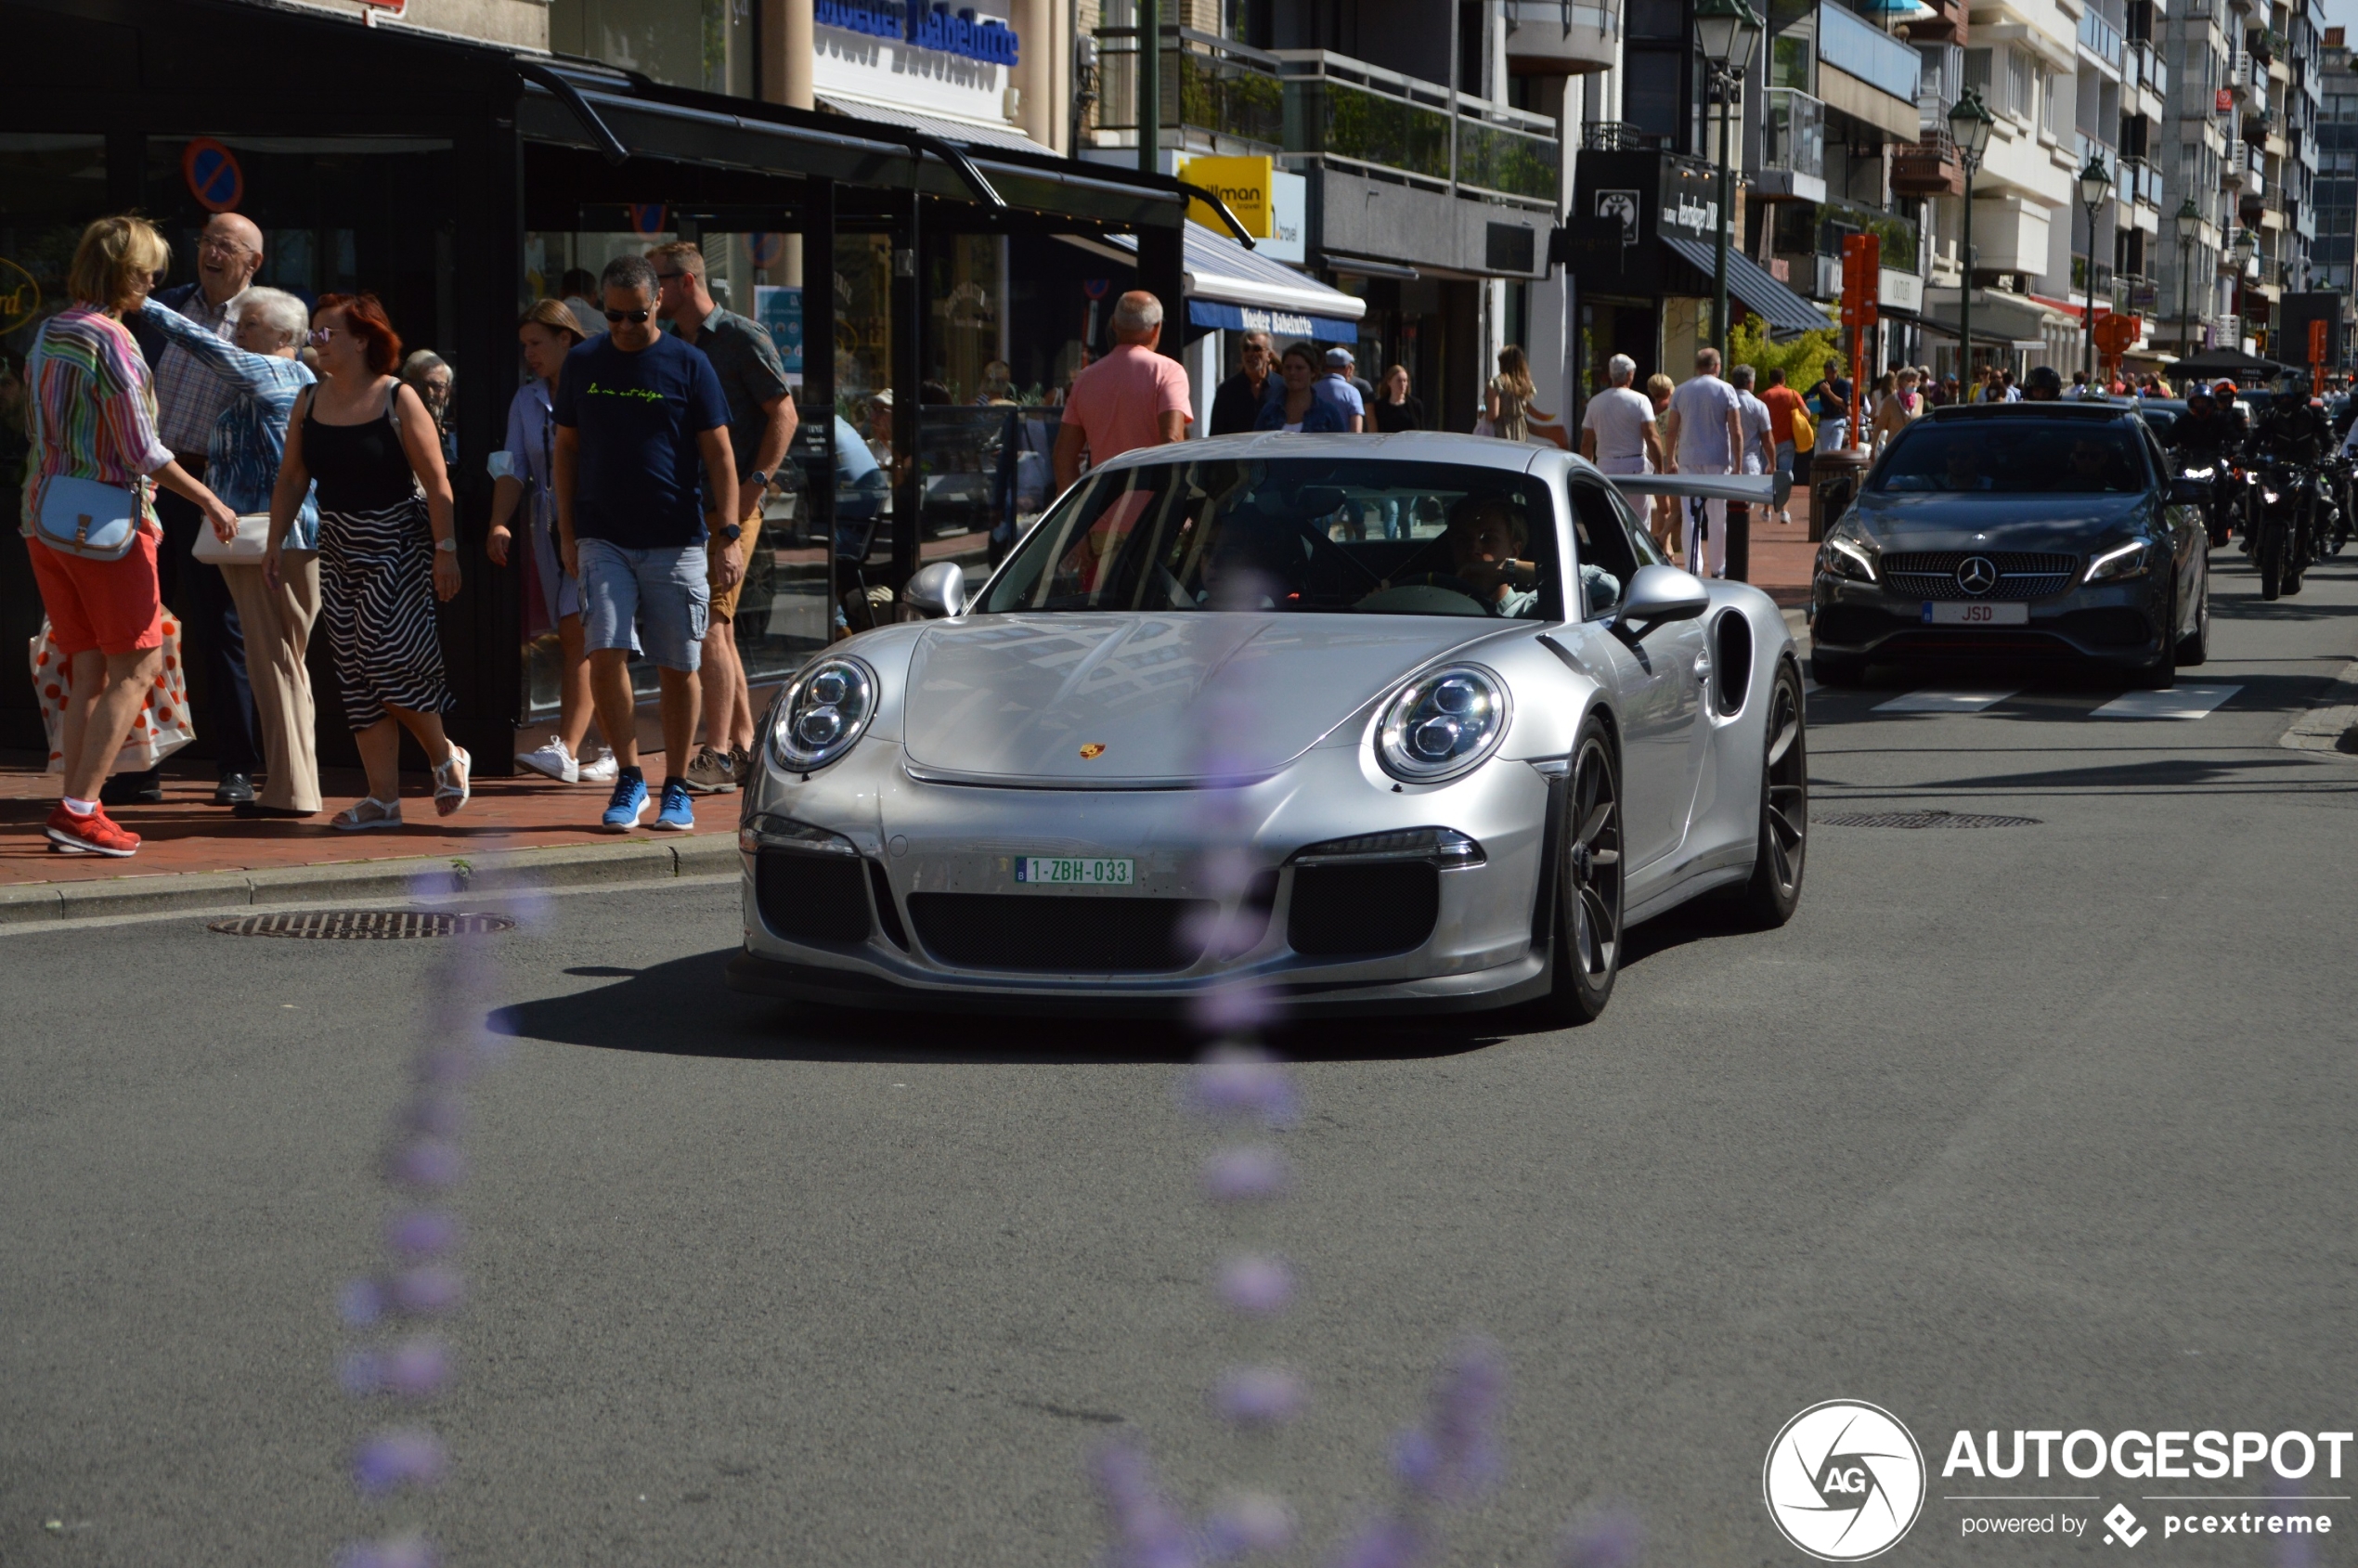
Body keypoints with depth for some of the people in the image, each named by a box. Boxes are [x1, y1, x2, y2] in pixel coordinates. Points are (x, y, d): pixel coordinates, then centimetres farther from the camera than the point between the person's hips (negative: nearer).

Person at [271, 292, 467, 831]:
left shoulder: (397, 399, -10)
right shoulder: (310, 401, 6)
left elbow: (436, 481, -12)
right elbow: (291, 479, 11)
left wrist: (445, 550, -16)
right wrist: (276, 543, 6)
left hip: (398, 544, -6)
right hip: (338, 551, 6)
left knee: (386, 657, -14)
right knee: (356, 674, 2)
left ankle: (446, 756, 11)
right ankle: (383, 799, 6)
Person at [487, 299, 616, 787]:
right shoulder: (526, 400, 13)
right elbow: (513, 467, 6)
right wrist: (499, 524, -9)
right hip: (549, 528, 6)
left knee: (577, 633, -14)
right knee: (575, 639, 6)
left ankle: (565, 748, -19)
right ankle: (614, 749, 14)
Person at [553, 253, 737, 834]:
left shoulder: (689, 366, 0)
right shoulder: (583, 363, 7)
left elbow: (719, 454, 1)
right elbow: (566, 448, 14)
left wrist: (728, 536, -6)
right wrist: (567, 533, 9)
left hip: (677, 542, -1)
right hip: (603, 540, 1)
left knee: (678, 667, 2)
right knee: (605, 654, -11)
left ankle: (676, 788, 15)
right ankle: (629, 779, 4)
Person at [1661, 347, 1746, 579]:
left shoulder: (1681, 392, 5)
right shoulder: (1726, 390, -2)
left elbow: (1671, 430, 7)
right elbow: (1736, 432, -7)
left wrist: (1671, 460, 19)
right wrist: (1737, 466, -4)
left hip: (1688, 460, 2)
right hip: (1718, 461, -1)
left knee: (1691, 516, 2)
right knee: (1718, 517, 9)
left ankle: (1693, 568, -6)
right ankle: (1717, 568, 18)